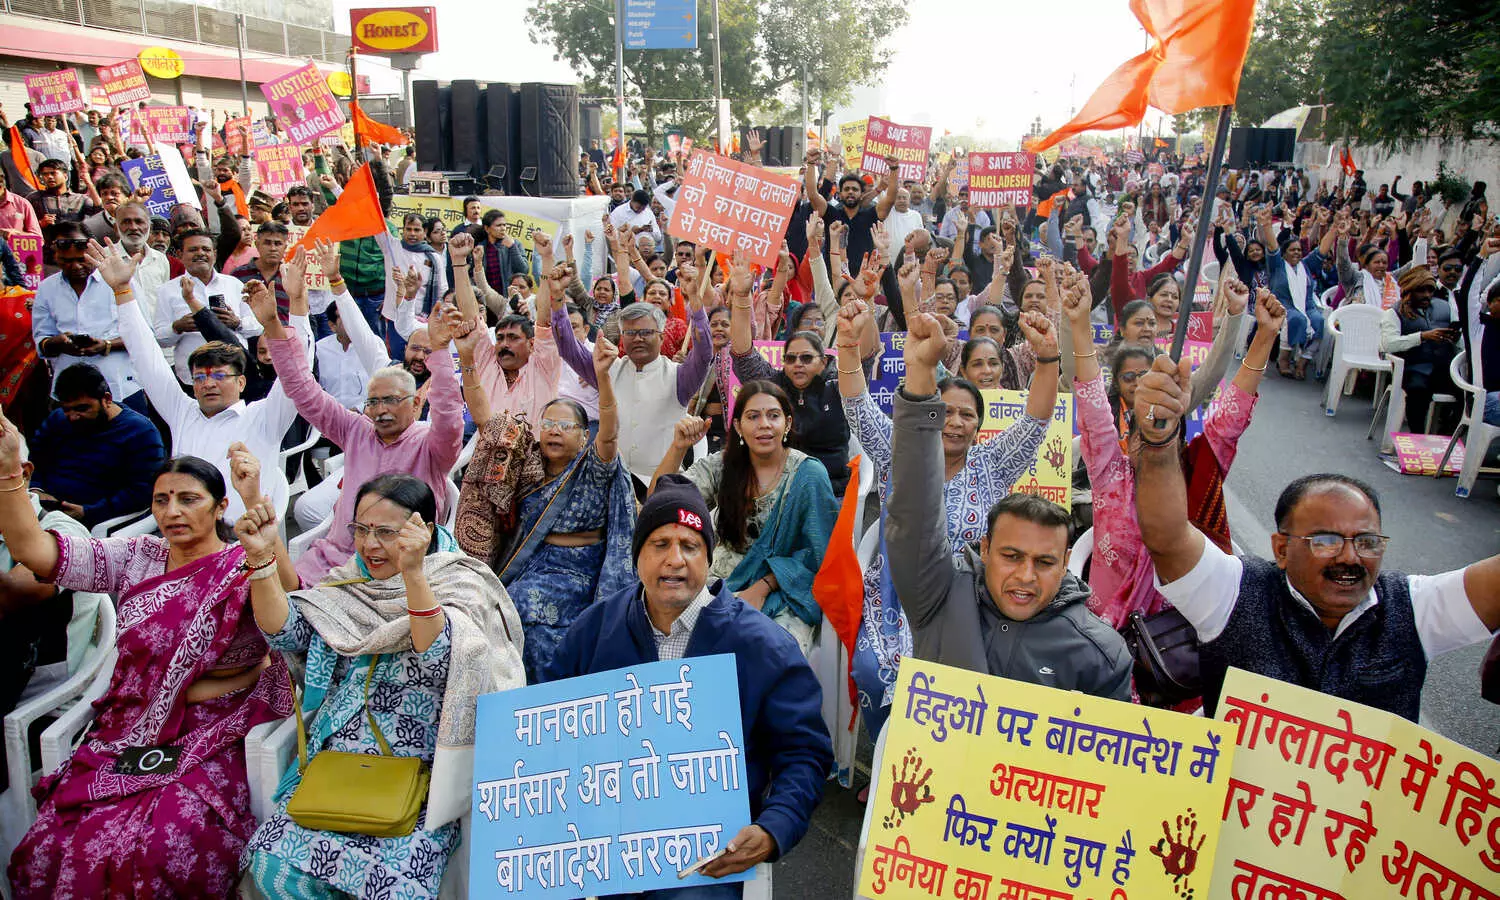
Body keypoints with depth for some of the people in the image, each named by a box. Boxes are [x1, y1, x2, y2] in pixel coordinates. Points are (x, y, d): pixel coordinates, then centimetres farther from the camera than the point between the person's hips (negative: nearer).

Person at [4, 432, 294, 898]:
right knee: (48, 848, -15)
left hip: (216, 738, -4)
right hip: (132, 731, 5)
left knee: (161, 851, -26)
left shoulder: (245, 567, -6)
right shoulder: (135, 558, 8)